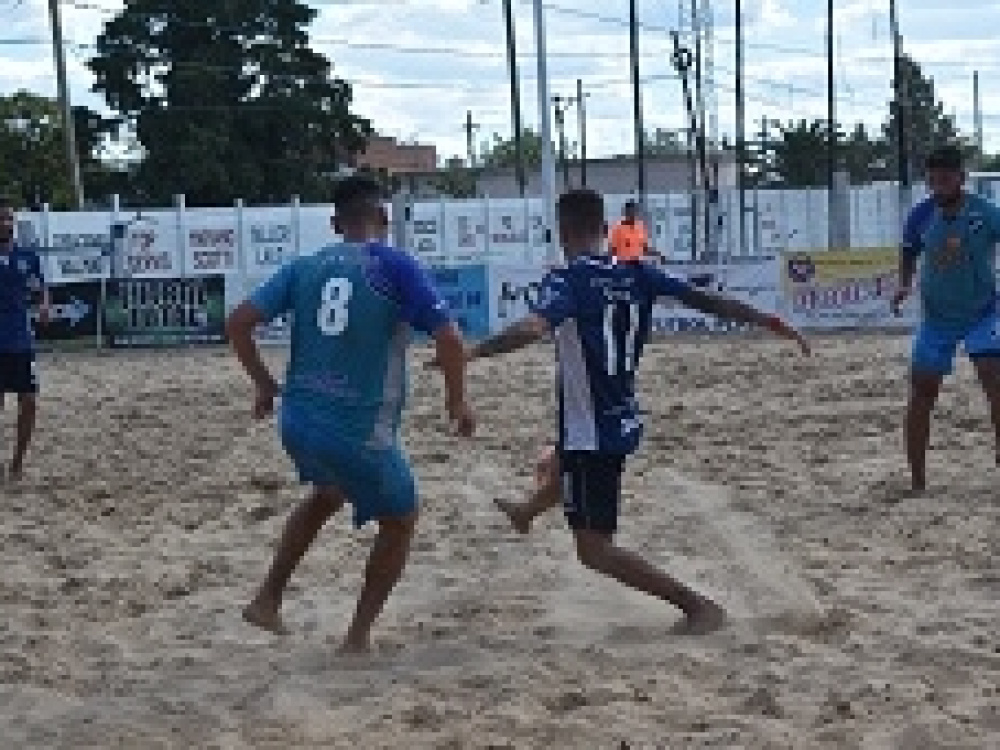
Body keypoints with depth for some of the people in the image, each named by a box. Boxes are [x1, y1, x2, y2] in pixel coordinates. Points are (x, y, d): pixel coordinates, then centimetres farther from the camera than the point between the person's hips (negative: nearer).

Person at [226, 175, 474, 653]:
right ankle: (358, 636, 19)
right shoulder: (395, 267, -5)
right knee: (400, 521, 20)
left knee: (329, 493, 35)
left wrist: (265, 386, 16)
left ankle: (268, 599, 32)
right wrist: (457, 403, 1)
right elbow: (449, 339, -13)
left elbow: (238, 323, 4)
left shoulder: (305, 267, 8)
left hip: (298, 421, 5)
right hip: (361, 431, -5)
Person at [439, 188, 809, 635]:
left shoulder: (568, 280, -17)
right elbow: (705, 301, -2)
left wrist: (471, 353, -31)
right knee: (560, 469, 40)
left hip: (590, 432, -9)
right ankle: (527, 515, 73)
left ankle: (697, 606, -8)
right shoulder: (636, 275, 1)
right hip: (624, 422, 9)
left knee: (595, 549, -3)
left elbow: (532, 329, -36)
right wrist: (772, 324, 2)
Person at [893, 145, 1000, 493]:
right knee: (921, 395, 2)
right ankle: (917, 482, 14)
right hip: (936, 317, 3)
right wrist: (904, 284, -6)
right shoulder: (922, 215, -7)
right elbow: (909, 254, 10)